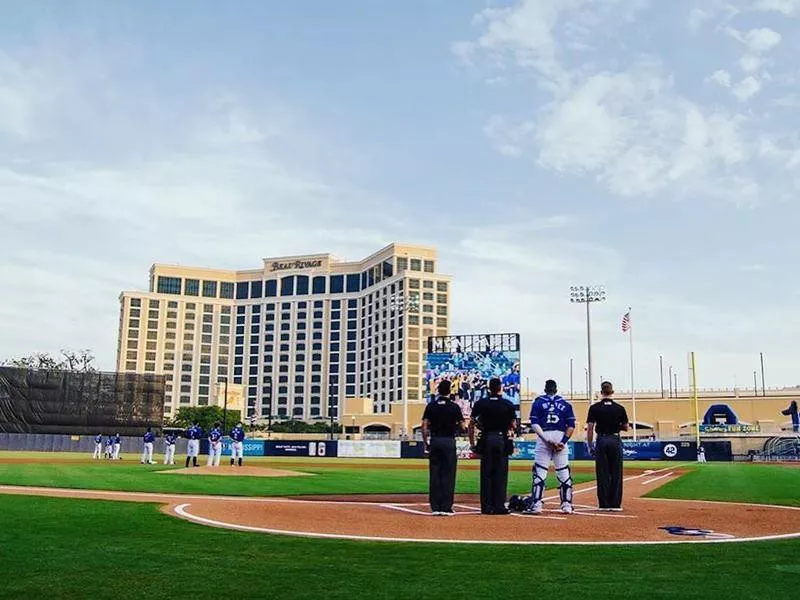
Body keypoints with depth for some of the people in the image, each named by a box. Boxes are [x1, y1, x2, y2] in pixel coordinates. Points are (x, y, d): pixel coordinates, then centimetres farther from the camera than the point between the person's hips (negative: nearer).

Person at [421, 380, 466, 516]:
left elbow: (424, 427, -1)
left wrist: (425, 444, 7)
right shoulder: (454, 406, -3)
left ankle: (435, 507, 6)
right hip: (449, 441, -2)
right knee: (448, 474, 2)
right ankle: (446, 507, 0)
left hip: (434, 441, 2)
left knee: (434, 474, 6)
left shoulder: (431, 406, 3)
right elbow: (462, 427, -4)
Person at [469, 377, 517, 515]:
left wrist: (472, 443, 7)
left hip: (486, 440, 1)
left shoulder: (480, 404, 1)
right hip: (503, 440, -1)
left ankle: (486, 507, 6)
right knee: (501, 474, 4)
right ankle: (499, 506, 3)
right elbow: (513, 426, 3)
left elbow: (471, 424, 1)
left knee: (486, 474, 5)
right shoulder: (508, 404, -1)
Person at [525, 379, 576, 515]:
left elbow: (534, 424, -5)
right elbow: (571, 425, 1)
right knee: (564, 472, 7)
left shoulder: (538, 402, 7)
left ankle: (536, 505, -5)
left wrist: (546, 439, -11)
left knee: (539, 472, 0)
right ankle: (567, 505, 7)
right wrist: (563, 441, -6)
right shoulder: (565, 403, 11)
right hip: (561, 437, 2)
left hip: (543, 437, -1)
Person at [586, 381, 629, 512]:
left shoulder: (594, 408, -4)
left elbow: (590, 428, -5)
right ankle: (615, 504, 7)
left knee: (602, 473, 6)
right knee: (616, 473, 7)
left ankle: (604, 504, 7)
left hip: (601, 441, 0)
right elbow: (626, 428, 4)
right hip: (615, 441, 0)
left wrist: (590, 446, 3)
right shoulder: (619, 408, -2)